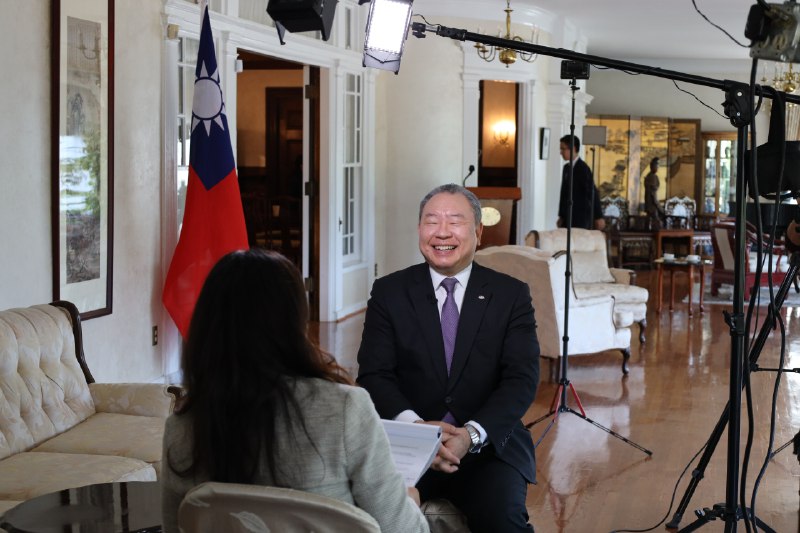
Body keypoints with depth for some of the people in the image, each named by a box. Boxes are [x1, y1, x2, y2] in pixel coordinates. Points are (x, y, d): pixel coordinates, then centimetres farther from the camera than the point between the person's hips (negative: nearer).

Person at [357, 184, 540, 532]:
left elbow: (522, 379, -3)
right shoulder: (389, 292, 7)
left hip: (488, 443, 0)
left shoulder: (511, 294, 6)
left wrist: (472, 434, -20)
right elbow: (373, 374, -1)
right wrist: (414, 426, -21)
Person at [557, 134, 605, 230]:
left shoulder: (582, 168, -11)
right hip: (568, 218, 7)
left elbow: (593, 193, -12)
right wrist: (561, 216, 19)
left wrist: (598, 217, -12)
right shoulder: (567, 167, 12)